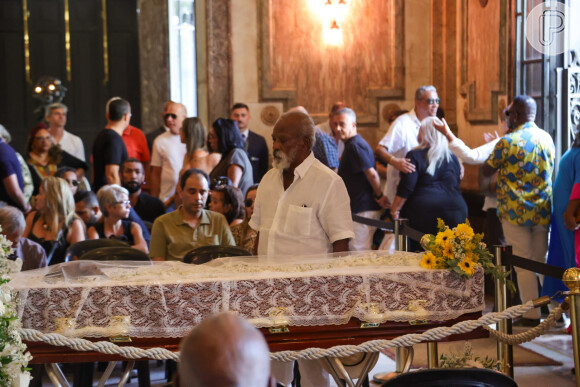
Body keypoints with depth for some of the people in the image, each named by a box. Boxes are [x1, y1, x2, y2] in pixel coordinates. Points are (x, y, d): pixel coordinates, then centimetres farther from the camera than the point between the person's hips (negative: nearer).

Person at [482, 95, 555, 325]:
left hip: (516, 212, -5)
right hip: (543, 211, 5)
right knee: (542, 261, 15)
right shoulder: (547, 139, 5)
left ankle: (532, 315, 3)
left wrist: (494, 151, 13)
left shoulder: (507, 142, -13)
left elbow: (486, 171, -4)